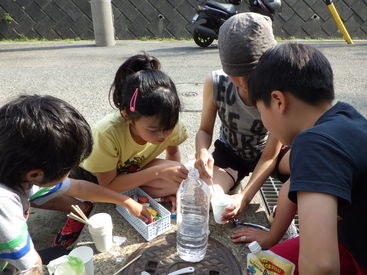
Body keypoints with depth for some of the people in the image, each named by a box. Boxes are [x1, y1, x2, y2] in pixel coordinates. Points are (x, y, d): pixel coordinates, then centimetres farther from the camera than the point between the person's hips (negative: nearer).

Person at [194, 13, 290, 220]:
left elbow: (270, 155, -24)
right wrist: (202, 152, -35)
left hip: (266, 153, 0)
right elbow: (205, 130, -10)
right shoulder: (216, 84, -26)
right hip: (229, 153, 1)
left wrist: (245, 197, -35)